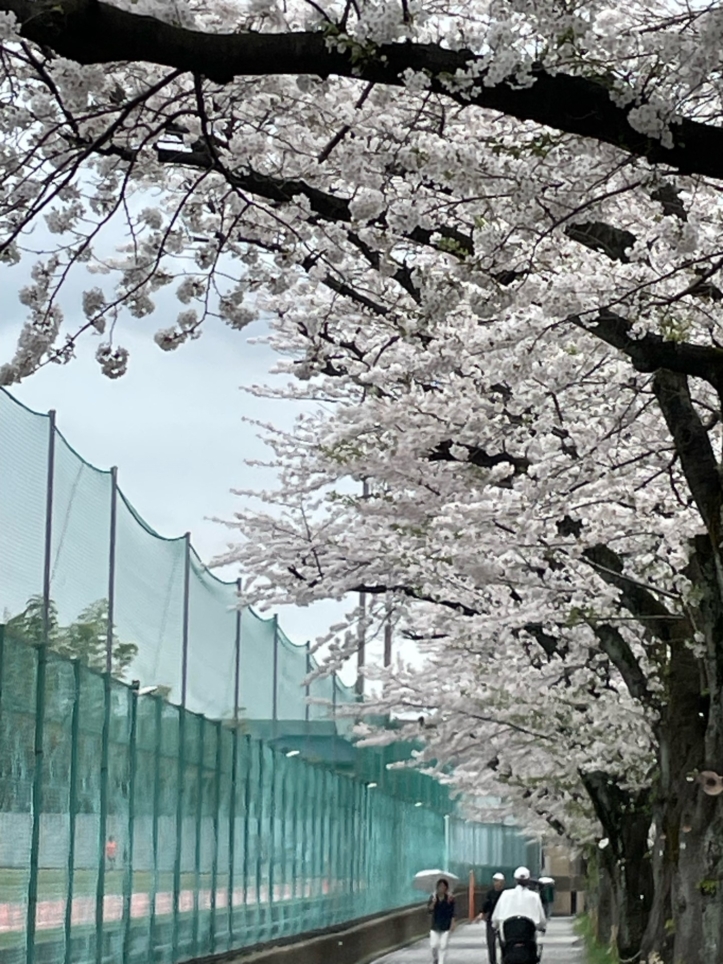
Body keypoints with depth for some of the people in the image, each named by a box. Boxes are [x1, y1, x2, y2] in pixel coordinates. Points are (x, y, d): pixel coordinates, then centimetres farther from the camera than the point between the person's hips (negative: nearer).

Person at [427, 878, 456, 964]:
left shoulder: (449, 898, -4)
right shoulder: (433, 897, 0)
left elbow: (452, 913, -1)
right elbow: (429, 910, -8)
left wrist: (452, 923, -7)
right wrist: (433, 902, -24)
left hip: (446, 926, -1)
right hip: (435, 925, 1)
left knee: (443, 946, -5)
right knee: (434, 945, -1)